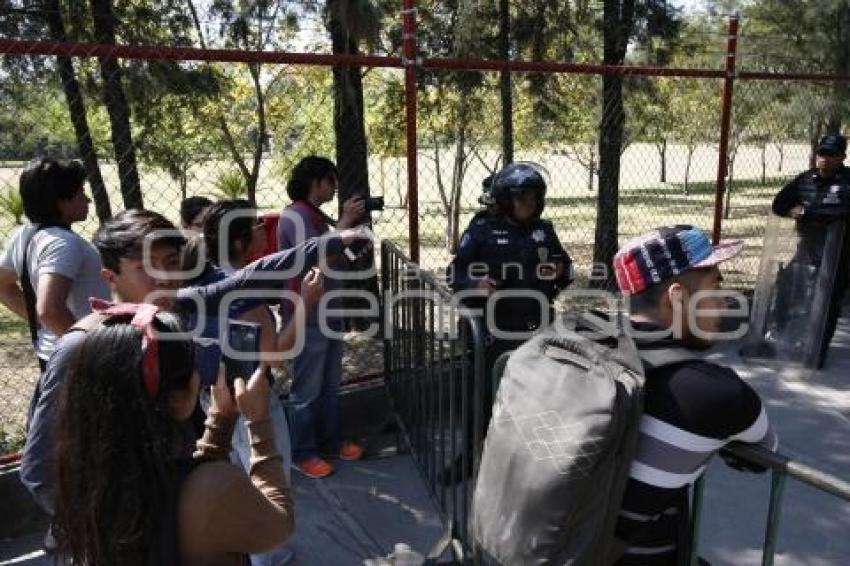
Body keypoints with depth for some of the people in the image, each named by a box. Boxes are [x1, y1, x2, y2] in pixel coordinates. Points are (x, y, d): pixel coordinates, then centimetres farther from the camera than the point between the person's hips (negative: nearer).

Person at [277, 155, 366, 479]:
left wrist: (352, 223, 3)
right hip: (307, 319, -9)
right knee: (307, 390, 4)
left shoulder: (317, 216, 10)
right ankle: (302, 453, 20)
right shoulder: (294, 216, -17)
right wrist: (344, 223, -23)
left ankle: (329, 441, 33)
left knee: (330, 385, 18)